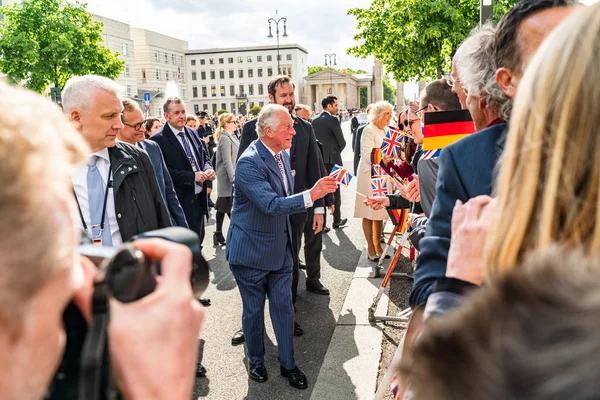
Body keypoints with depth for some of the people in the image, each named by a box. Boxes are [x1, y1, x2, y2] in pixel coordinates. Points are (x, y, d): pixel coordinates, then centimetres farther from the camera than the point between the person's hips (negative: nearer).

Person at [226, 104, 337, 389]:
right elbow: (272, 205, -31)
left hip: (280, 248, 7)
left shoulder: (282, 154, 4)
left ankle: (288, 363, 28)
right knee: (253, 310, 12)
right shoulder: (249, 163, -23)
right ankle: (256, 360, 34)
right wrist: (311, 195, -38)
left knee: (284, 306, 12)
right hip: (251, 251, -6)